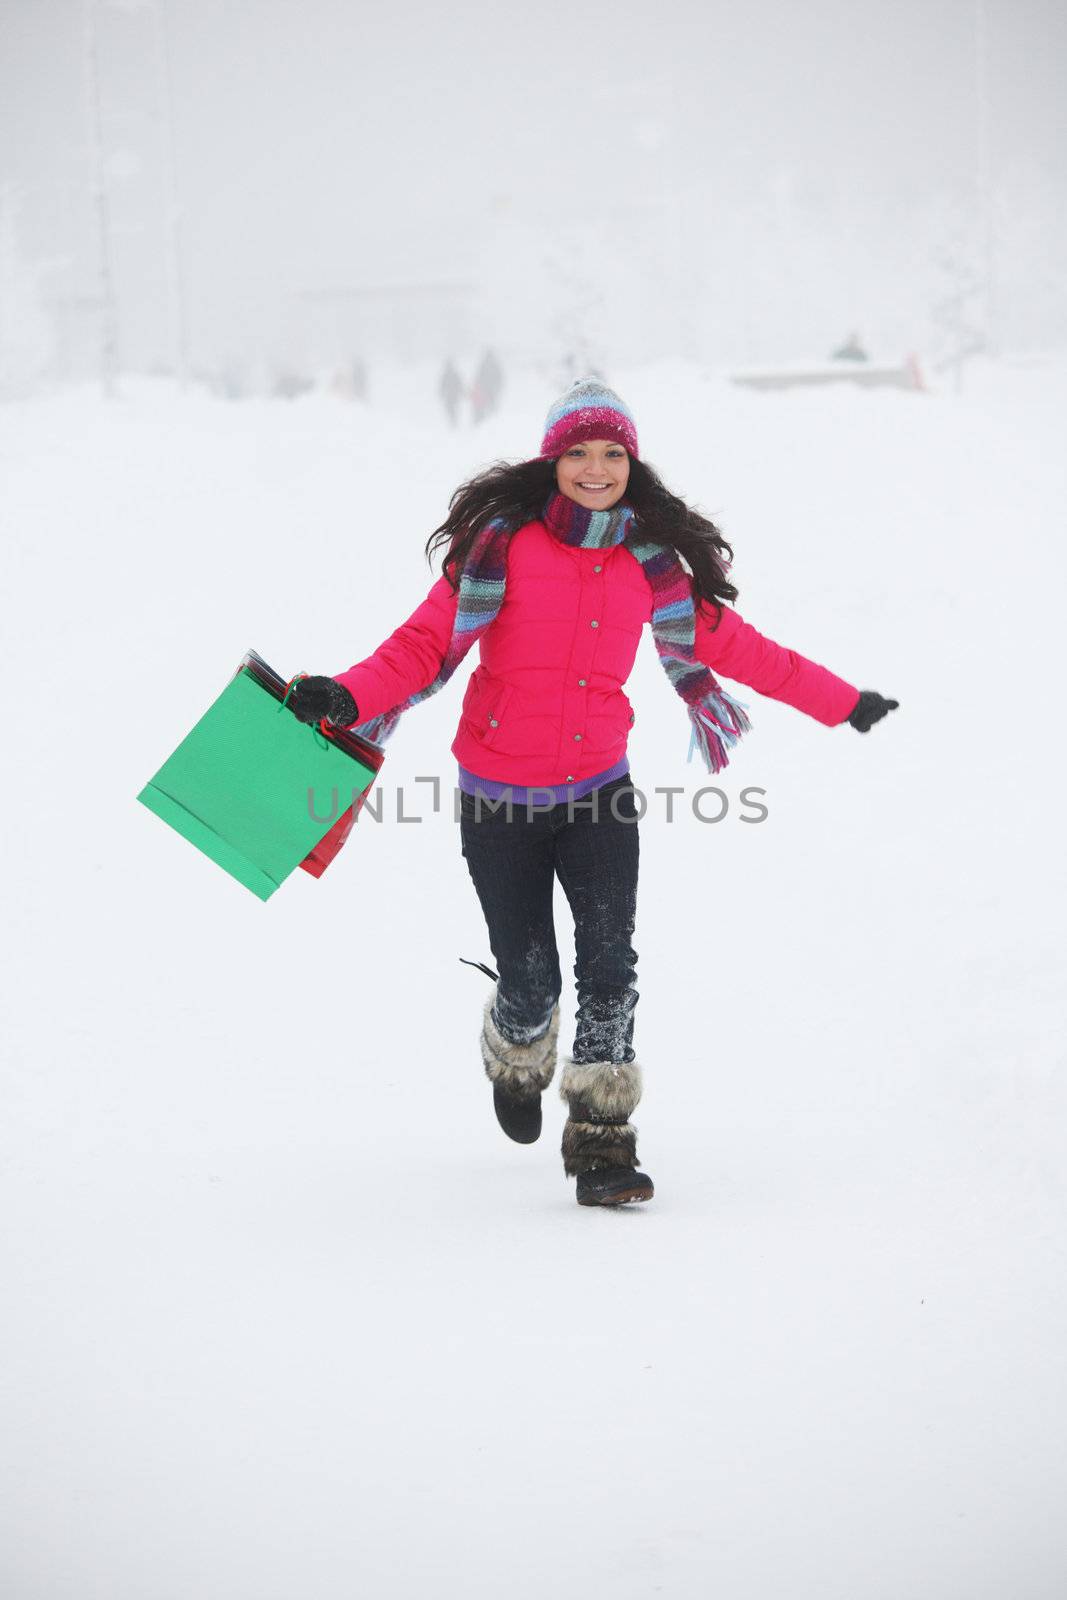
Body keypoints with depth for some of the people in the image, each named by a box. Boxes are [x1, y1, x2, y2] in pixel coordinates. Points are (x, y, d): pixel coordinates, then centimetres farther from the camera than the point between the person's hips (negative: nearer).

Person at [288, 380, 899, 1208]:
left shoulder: (650, 561, 3)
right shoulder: (503, 541, -7)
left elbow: (729, 643, 13)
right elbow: (428, 641, -9)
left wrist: (842, 703, 17)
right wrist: (349, 696, -26)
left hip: (598, 794, 2)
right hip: (500, 798, -2)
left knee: (609, 964, -13)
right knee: (530, 983, 2)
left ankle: (602, 1141, -2)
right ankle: (516, 1065, 38)